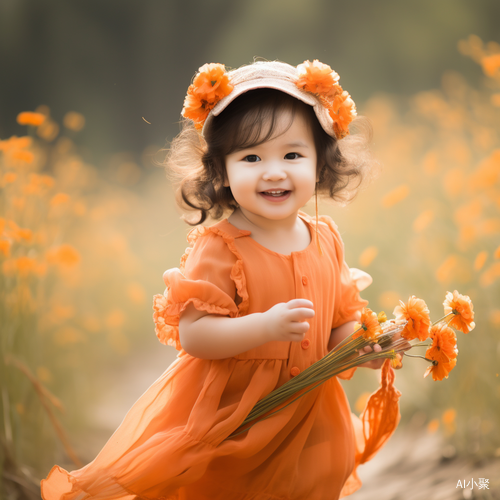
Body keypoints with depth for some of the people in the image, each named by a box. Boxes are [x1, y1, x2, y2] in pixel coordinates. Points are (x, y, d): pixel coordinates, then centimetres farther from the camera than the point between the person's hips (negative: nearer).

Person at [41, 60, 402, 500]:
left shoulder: (325, 240, 2)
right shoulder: (219, 250, -18)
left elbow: (338, 322, 10)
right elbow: (192, 334, -24)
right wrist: (265, 326, -33)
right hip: (228, 424, -5)